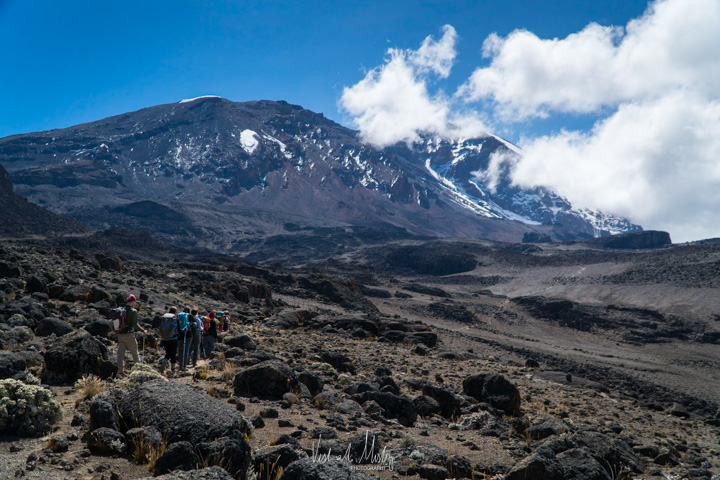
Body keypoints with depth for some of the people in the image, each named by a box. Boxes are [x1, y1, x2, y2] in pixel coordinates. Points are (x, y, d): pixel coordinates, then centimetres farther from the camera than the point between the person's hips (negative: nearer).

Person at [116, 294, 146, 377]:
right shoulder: (133, 311, -10)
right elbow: (135, 324, -15)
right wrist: (143, 330, -2)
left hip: (120, 335, 5)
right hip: (129, 335, -5)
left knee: (121, 353, 5)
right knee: (134, 352, 8)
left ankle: (120, 371, -2)